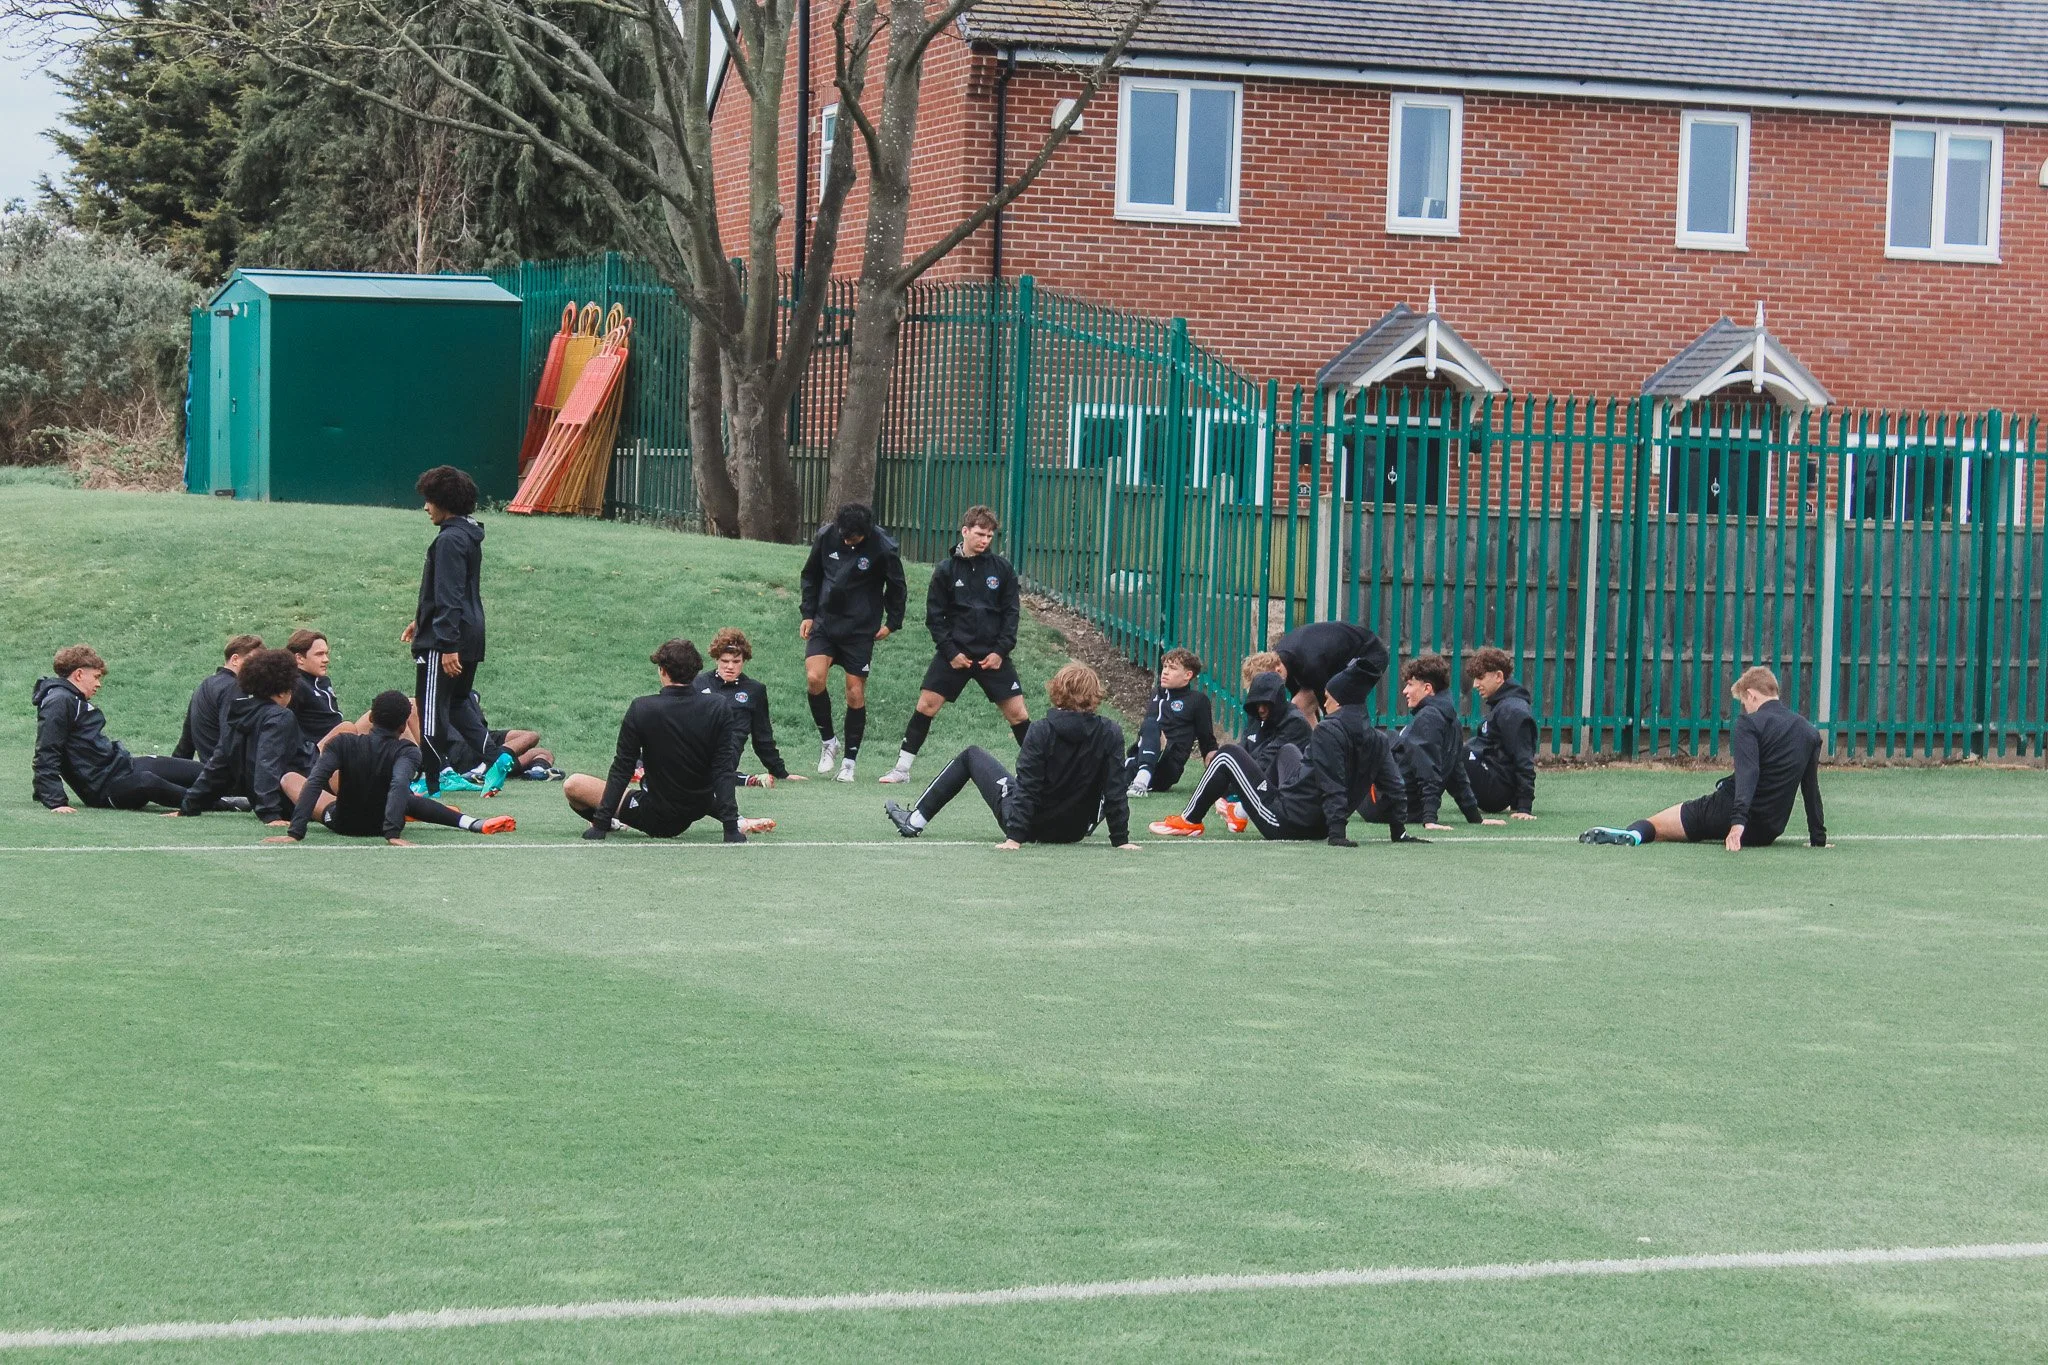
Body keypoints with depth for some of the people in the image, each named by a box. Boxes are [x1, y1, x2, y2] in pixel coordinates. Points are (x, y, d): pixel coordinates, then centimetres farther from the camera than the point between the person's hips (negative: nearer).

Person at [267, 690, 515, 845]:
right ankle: (473, 824, 11)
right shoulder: (407, 752, -20)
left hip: (342, 822, 0)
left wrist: (295, 832, -31)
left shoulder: (343, 742, -17)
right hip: (381, 825, 0)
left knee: (290, 777, 21)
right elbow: (399, 784, -39)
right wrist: (393, 832, -46)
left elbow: (314, 783, -27)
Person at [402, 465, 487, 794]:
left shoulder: (450, 539, -16)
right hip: (471, 635, 10)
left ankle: (431, 779, -4)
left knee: (431, 711, -5)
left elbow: (449, 596, -22)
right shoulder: (470, 536, 14)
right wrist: (421, 620, 32)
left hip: (445, 640, -10)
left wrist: (447, 645, -24)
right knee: (459, 705, 18)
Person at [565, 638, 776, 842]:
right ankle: (735, 823, 22)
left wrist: (600, 825, -7)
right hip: (698, 810, 3)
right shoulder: (720, 708, -10)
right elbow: (724, 770, -11)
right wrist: (731, 824, -10)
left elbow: (622, 770, -11)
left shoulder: (640, 710, -15)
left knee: (573, 784, 4)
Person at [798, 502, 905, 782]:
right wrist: (808, 614, 5)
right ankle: (828, 741, 5)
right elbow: (810, 575, 9)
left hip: (861, 629, -2)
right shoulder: (826, 536, -6)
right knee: (814, 678, -16)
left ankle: (848, 760, 12)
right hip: (825, 621, 2)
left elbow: (896, 587, 3)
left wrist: (892, 623, 2)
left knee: (855, 694, -1)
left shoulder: (883, 549, -14)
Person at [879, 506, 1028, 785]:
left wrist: (1001, 650, -6)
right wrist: (951, 652, -8)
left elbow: (1011, 612, 3)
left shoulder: (1001, 568, 1)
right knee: (926, 705, -6)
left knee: (1017, 712, -2)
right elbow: (934, 615, 1)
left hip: (993, 654, 0)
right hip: (954, 652, 0)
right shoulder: (946, 569, 0)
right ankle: (902, 768, 2)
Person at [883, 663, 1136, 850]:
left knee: (972, 755, 18)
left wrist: (1015, 837, -19)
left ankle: (915, 821, 28)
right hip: (1076, 831, 3)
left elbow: (1027, 788, -20)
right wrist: (1121, 840, -8)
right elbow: (1115, 791, -14)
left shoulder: (1042, 732, -19)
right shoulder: (1111, 734, -14)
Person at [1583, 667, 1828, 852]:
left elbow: (1747, 773, -24)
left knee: (1654, 825, -5)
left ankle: (1634, 833, -34)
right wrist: (1818, 839, 17)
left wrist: (1738, 822, -34)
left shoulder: (1750, 723, -8)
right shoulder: (1809, 732, 10)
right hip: (1767, 833, 6)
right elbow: (1811, 790, 12)